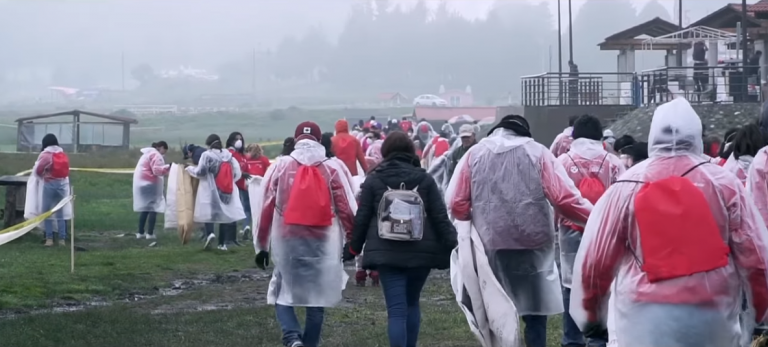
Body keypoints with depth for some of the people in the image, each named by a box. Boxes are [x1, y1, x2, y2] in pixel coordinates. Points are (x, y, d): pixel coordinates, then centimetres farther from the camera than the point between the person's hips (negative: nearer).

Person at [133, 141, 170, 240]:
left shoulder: (148, 154, 22)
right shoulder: (155, 155, -10)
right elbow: (157, 170, -20)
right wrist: (168, 167, -16)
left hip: (142, 183, 10)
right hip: (150, 185, -10)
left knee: (145, 208, 14)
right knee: (153, 208, -7)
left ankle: (140, 233, 14)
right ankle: (150, 234, -10)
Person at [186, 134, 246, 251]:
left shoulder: (207, 155, -7)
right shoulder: (229, 155, 7)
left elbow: (200, 172, -9)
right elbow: (237, 174, 8)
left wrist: (189, 168, 10)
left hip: (210, 191, -4)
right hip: (227, 192, 4)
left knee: (208, 212, 6)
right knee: (225, 214, 7)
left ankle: (210, 233, -21)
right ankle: (223, 243, 5)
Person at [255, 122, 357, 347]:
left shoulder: (280, 166, 1)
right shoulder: (332, 169, 0)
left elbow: (266, 208, 2)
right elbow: (347, 209, 0)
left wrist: (261, 245, 9)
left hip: (287, 242, 0)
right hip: (323, 244, 0)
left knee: (283, 294, 12)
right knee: (317, 296, 13)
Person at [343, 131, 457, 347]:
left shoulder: (373, 180, 3)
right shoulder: (424, 179, 4)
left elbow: (362, 218, 4)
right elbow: (440, 217, 2)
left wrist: (353, 248, 14)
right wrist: (450, 246, 6)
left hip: (387, 253, -2)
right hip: (421, 251, 2)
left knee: (396, 310, -5)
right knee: (412, 303, 20)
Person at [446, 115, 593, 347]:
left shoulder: (474, 154, 6)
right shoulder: (537, 152, 1)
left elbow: (456, 204, 0)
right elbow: (565, 199, -8)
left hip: (491, 246, 2)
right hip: (533, 245, -1)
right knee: (535, 315, 8)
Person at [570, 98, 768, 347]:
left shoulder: (627, 186, -1)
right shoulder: (723, 183, -1)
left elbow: (595, 258, 3)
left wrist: (589, 312, 17)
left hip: (646, 315, -1)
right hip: (711, 313, 1)